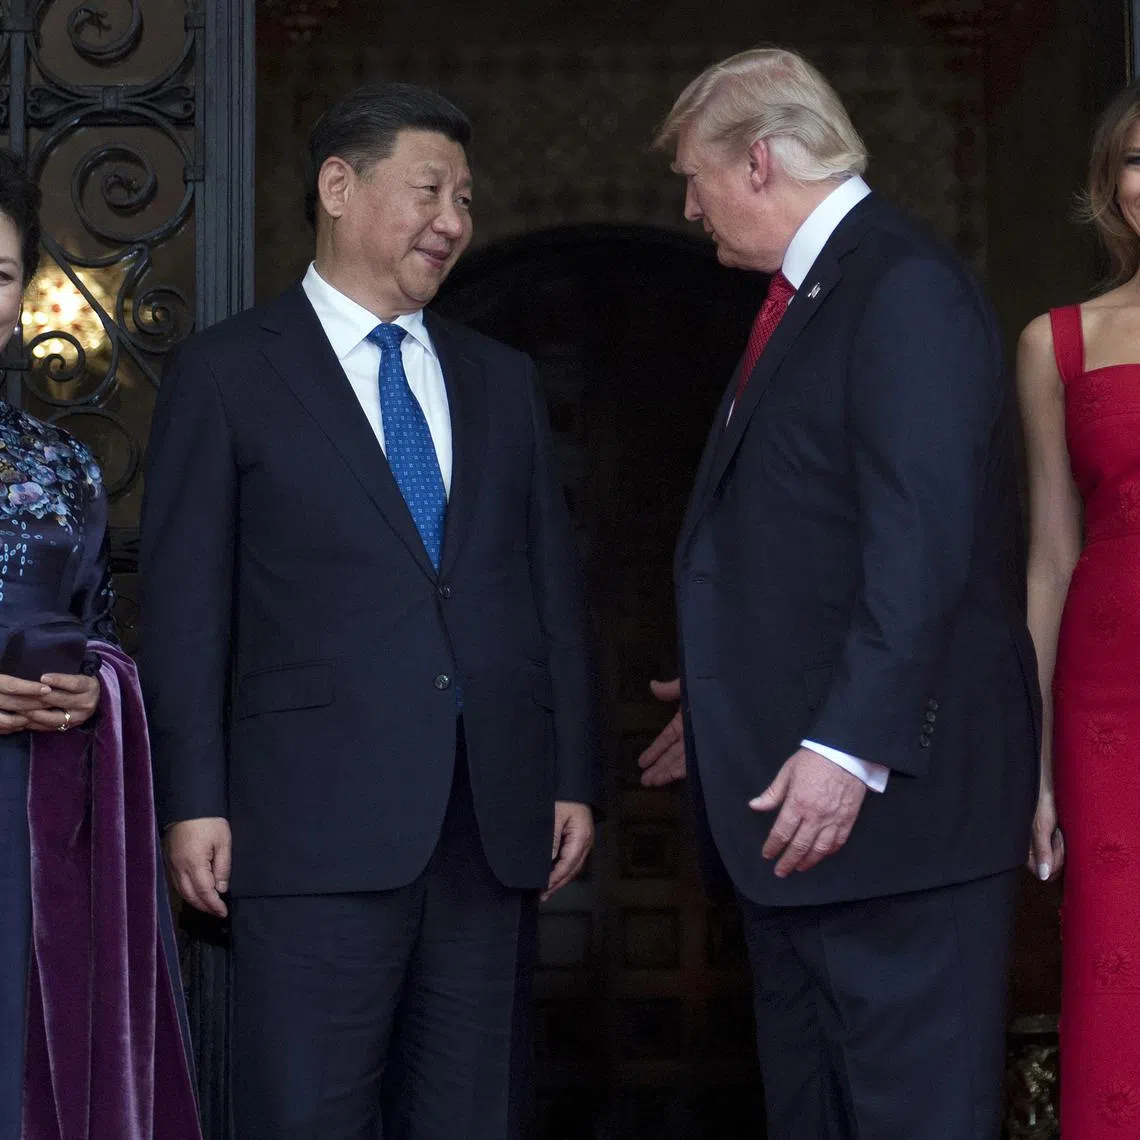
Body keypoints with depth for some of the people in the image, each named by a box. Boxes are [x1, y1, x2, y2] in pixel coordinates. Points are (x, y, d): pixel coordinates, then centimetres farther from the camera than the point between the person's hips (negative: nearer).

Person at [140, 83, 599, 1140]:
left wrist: (573, 777, 10)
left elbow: (553, 586, 16)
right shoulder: (226, 372, 2)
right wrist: (194, 802, -7)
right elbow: (185, 605, -1)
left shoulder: (502, 380, 17)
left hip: (493, 822, 5)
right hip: (316, 819, -4)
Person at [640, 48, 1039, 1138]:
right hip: (796, 798, 10)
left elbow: (922, 543, -23)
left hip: (886, 793, -10)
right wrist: (730, 708, 23)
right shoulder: (804, 299, 17)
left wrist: (847, 748, -27)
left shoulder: (908, 290, -14)